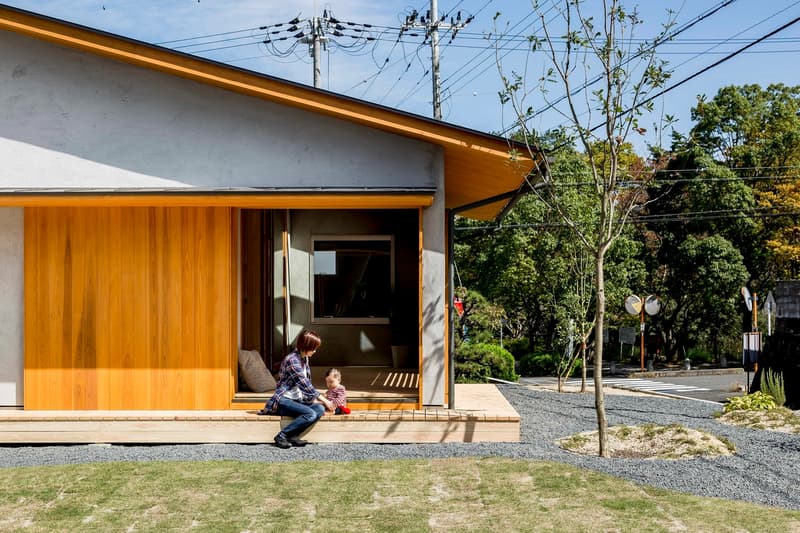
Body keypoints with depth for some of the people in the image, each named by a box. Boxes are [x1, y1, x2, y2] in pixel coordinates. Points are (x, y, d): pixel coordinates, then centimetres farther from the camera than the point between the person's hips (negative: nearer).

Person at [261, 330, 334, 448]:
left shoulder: (304, 358, 12)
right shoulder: (292, 360, -17)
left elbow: (307, 384, 18)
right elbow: (305, 385, -18)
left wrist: (315, 398, 4)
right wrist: (324, 400, -12)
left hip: (297, 399, 8)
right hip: (283, 400, -8)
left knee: (320, 409, -18)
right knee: (310, 414, -30)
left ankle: (293, 436, -15)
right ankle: (281, 436, -17)